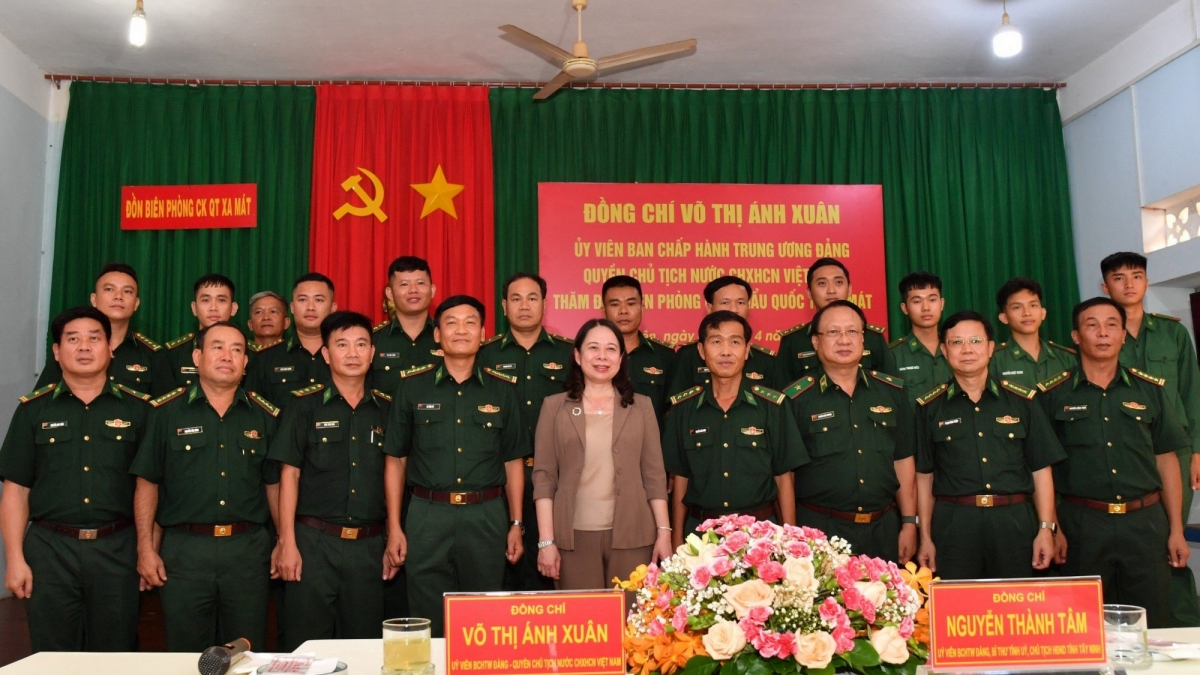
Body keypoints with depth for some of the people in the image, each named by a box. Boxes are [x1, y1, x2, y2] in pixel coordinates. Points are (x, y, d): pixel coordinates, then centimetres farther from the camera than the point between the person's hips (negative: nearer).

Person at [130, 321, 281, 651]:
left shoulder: (264, 415, 6)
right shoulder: (166, 411, 2)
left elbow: (274, 484, 10)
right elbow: (147, 483, 3)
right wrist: (146, 549, -3)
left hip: (248, 549, 2)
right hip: (183, 548, -1)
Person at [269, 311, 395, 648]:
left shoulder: (386, 409, 8)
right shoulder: (304, 405, 1)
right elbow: (289, 474, -1)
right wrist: (287, 543, -6)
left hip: (369, 544, 2)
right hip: (315, 541, -2)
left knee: (363, 642, 10)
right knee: (306, 644, 3)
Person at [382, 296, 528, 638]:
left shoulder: (502, 389, 6)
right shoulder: (412, 386, 3)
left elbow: (513, 461, 9)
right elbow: (395, 460, 6)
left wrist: (516, 525, 5)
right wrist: (394, 528, 2)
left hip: (486, 516, 1)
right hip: (428, 516, 0)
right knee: (428, 625, 7)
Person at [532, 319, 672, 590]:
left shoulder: (641, 407, 8)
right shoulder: (554, 407, 5)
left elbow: (654, 475, 6)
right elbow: (543, 477, 1)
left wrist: (664, 532, 0)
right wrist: (546, 540, -5)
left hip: (631, 535, 1)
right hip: (574, 536, -1)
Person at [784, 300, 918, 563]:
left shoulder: (892, 391, 5)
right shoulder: (796, 398, -6)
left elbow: (903, 460, 10)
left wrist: (909, 523, 7)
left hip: (883, 528, 3)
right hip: (819, 529, -3)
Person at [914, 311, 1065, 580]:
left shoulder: (1022, 401, 7)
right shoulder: (930, 408, 5)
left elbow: (1041, 469, 8)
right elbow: (924, 475, 6)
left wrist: (1046, 528, 1)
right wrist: (925, 537, 3)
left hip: (1014, 521, 1)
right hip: (953, 525, -1)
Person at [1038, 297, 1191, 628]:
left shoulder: (1150, 389, 8)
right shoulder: (1053, 394, 1)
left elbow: (1166, 461, 9)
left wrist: (1176, 529, 6)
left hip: (1145, 521, 2)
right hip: (1082, 523, -2)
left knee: (1153, 626, 7)